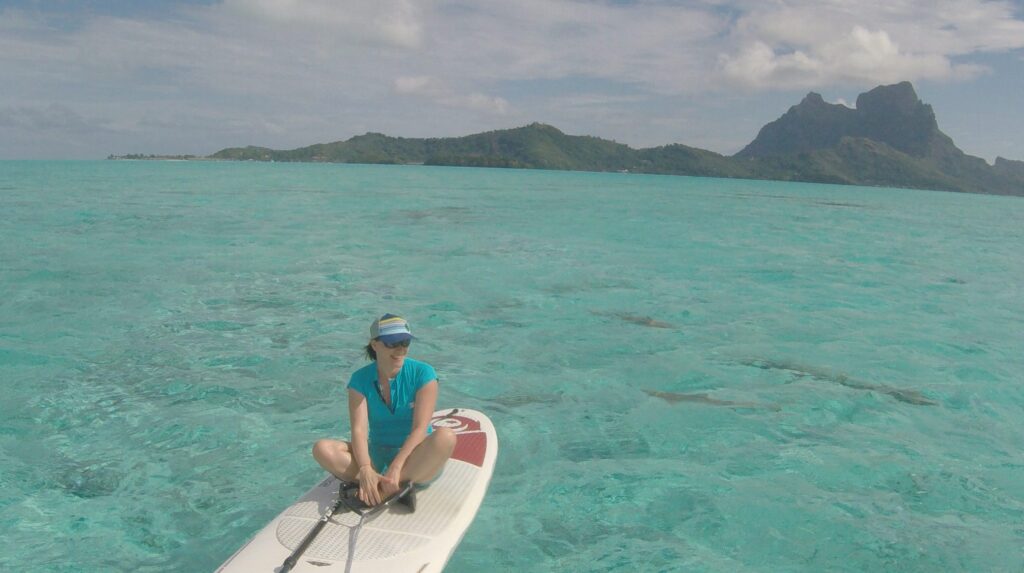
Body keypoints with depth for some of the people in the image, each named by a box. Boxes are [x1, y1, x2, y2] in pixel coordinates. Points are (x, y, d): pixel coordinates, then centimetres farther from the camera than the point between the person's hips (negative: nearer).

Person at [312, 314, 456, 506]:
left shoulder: (422, 373, -9)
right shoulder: (360, 379, -3)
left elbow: (420, 429, -17)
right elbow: (359, 429, -15)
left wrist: (396, 468, -29)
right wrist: (365, 469, -32)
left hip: (415, 458, -2)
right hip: (377, 457, 2)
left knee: (446, 436, -33)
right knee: (322, 449, -21)